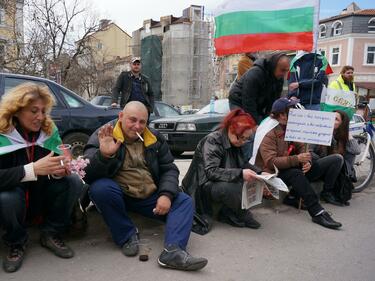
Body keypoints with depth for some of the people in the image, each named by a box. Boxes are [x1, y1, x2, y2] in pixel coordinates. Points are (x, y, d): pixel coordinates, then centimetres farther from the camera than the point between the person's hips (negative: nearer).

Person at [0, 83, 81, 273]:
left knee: (72, 182, -21)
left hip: (43, 199, 3)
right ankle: (16, 243, -3)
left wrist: (59, 169, -29)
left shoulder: (49, 130, -7)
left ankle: (51, 234, -2)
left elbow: (58, 166, -4)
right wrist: (33, 169, -40)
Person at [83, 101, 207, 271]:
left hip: (151, 197, 4)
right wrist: (103, 155, -39)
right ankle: (127, 236, -13)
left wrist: (167, 195, -14)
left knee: (184, 201, -12)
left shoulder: (155, 138, 5)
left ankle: (173, 250, -32)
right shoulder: (103, 136, -7)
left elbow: (169, 169, 5)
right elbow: (87, 174, -17)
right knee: (100, 187, -33)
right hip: (119, 196, -3)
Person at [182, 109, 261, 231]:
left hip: (223, 182, 8)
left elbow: (243, 163, 13)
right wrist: (240, 173, -37)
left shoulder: (235, 143, 5)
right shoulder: (212, 140, -19)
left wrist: (259, 173, -6)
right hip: (203, 186, -8)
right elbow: (211, 172, -29)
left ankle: (228, 213, -3)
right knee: (231, 187, -36)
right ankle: (242, 215, -7)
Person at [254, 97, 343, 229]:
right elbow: (271, 162, -22)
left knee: (337, 159, 0)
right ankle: (317, 213, -36)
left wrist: (307, 161, -15)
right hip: (277, 174, -7)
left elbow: (301, 148, 8)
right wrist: (297, 159, -30)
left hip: (296, 170, 8)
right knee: (295, 173, -43)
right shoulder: (269, 135, -13)